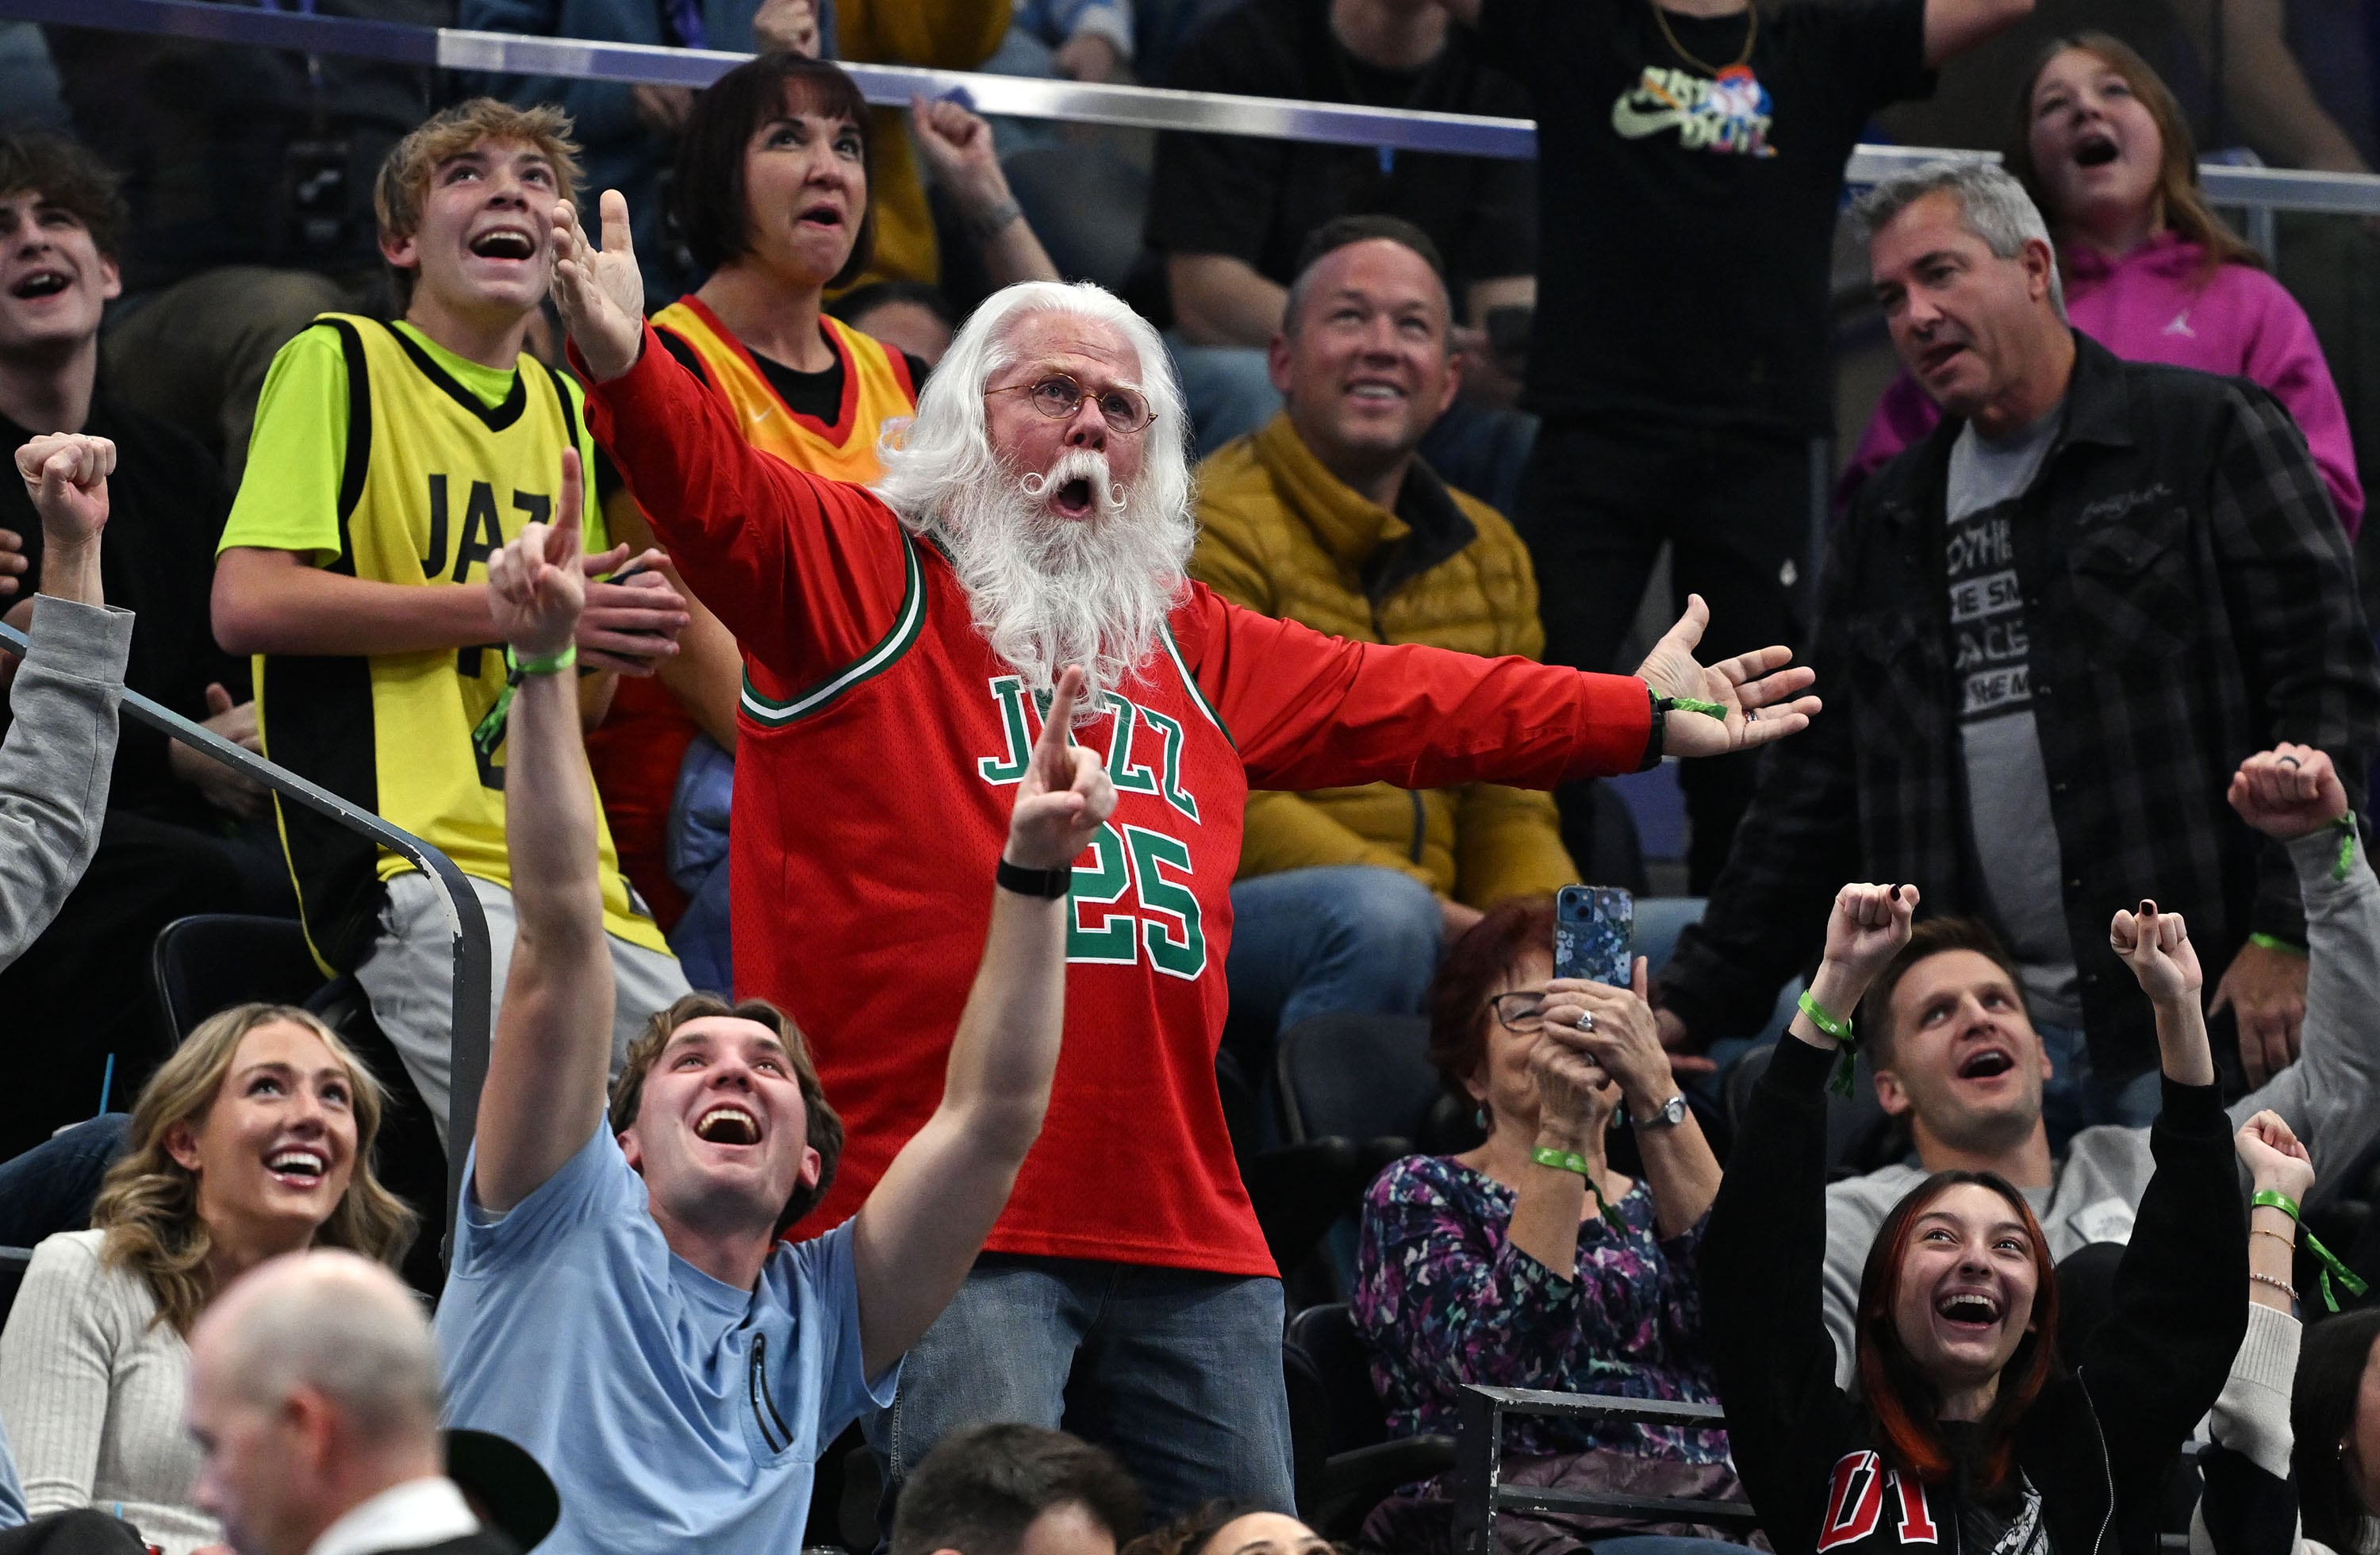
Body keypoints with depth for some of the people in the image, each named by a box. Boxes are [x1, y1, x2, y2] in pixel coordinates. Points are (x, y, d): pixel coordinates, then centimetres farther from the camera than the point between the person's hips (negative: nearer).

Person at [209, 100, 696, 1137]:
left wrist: (620, 644, 4)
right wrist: (507, 606, -10)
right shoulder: (338, 363, 2)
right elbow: (247, 602, -11)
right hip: (409, 853, -7)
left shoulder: (561, 407, 23)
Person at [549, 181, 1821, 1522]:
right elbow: (719, 490, -14)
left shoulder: (1192, 642, 24)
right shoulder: (862, 574, 3)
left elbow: (1400, 702, 33)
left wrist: (1640, 716, 36)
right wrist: (628, 366, -35)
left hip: (1190, 1236, 7)